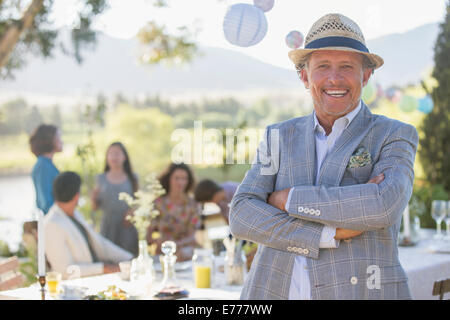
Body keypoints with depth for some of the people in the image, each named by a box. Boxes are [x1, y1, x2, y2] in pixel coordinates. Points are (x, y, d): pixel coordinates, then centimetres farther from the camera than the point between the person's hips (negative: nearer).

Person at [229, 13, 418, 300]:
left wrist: (289, 199, -9)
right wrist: (329, 233, -13)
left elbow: (384, 206, -16)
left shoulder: (395, 137, 3)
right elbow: (243, 216, -1)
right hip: (276, 291, 3)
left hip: (361, 291, -3)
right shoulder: (280, 137, 11)